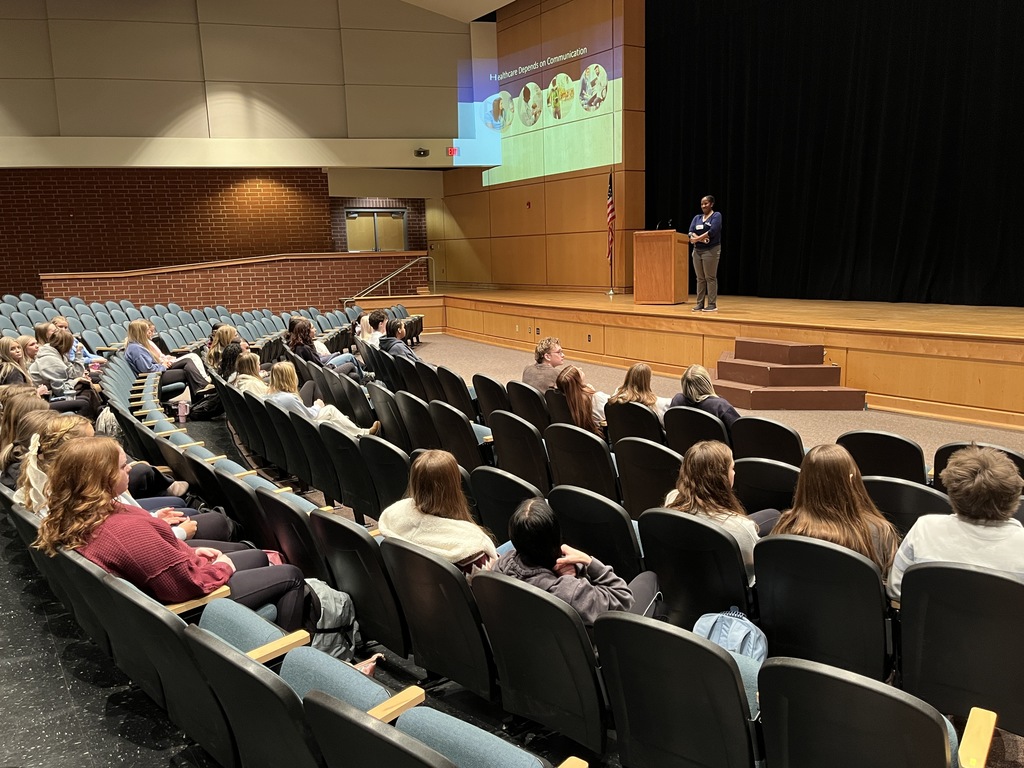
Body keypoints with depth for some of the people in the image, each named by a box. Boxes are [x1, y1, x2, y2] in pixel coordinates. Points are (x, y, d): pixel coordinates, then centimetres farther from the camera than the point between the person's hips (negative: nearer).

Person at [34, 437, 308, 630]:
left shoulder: (77, 518, -6)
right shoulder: (126, 529, -37)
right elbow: (190, 582, -30)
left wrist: (191, 552, 4)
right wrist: (222, 567, -11)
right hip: (186, 604, -9)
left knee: (259, 556, 23)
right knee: (291, 576, 3)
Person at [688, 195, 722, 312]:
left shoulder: (716, 216, -2)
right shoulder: (697, 217, 15)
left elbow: (712, 231, -16)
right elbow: (691, 232, 1)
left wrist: (697, 238, -13)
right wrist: (701, 239, -17)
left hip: (711, 250, -6)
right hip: (697, 250, 6)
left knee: (710, 278, -6)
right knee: (700, 278, 6)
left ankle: (712, 304, -4)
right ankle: (700, 304, 9)